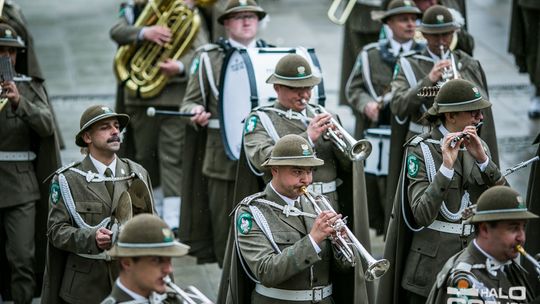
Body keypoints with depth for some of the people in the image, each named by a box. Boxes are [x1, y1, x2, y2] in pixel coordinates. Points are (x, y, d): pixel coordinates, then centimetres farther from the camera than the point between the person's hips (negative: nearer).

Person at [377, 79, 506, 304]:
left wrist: (482, 158, -15)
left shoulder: (477, 145, 6)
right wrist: (447, 166, -28)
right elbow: (422, 215, -21)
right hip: (433, 266, -5)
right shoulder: (421, 150, -10)